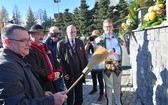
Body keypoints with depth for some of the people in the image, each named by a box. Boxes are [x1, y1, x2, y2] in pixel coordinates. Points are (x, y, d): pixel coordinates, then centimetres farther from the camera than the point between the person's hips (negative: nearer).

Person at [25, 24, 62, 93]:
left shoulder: (45, 47, 15)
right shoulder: (29, 50, -14)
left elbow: (55, 60, 17)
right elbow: (34, 69, -23)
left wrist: (58, 71, -1)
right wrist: (50, 76, -16)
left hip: (53, 82, 8)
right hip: (41, 86, -8)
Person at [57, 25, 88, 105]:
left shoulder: (80, 42, 8)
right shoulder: (61, 43, -6)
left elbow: (84, 56, 11)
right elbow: (60, 59, -8)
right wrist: (64, 73, -11)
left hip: (79, 73, 4)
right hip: (69, 74, -3)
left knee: (79, 95, 15)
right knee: (70, 95, 14)